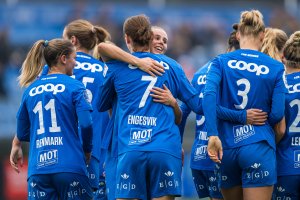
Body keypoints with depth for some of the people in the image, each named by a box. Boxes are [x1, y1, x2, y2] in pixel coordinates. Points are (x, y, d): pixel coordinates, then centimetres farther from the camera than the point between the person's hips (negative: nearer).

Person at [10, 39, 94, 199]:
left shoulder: (31, 89, 12)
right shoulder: (74, 86, -1)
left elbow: (22, 132, 20)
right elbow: (86, 124, -9)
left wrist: (16, 145, 43)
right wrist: (87, 152, 8)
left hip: (37, 169, 4)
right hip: (69, 166, -4)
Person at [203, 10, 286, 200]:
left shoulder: (221, 62, 4)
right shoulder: (276, 68, 2)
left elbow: (209, 94, -13)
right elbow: (277, 114, -2)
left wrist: (213, 135, -17)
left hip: (227, 147, 3)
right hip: (258, 147, -3)